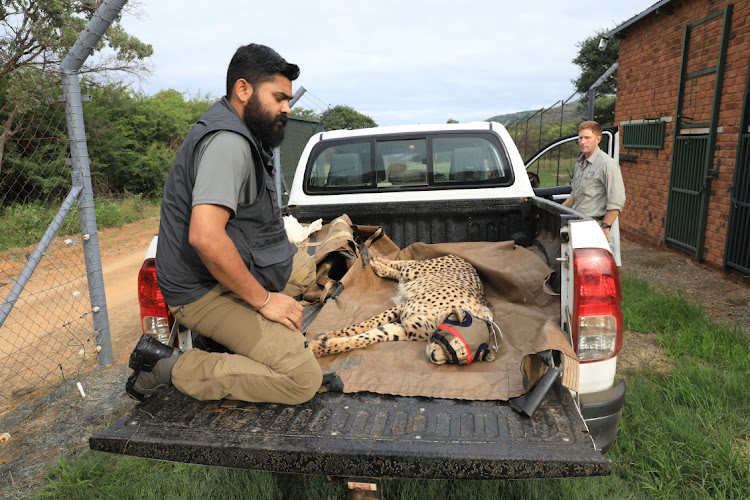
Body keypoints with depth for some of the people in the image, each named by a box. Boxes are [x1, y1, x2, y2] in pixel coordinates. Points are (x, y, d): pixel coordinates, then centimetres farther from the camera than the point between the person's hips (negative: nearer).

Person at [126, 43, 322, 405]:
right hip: (205, 290, -10)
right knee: (303, 379, -16)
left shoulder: (237, 131, 13)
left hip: (227, 270, 10)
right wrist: (263, 300, -22)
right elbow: (205, 237, -32)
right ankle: (170, 366, -8)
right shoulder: (228, 142, -21)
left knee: (305, 267, 24)